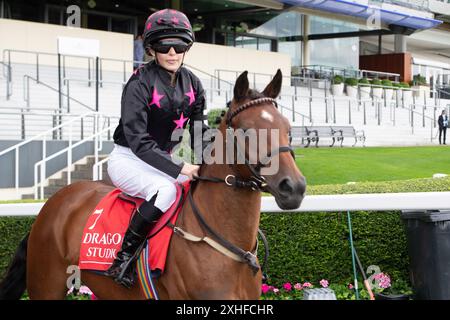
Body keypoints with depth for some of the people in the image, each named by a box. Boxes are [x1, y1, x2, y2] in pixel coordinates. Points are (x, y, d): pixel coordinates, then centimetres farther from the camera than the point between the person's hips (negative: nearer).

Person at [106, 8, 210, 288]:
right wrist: (179, 168, -30)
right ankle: (124, 257, -23)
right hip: (128, 160, -7)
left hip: (161, 160, 7)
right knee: (166, 189, -33)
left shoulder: (192, 84, 2)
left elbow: (200, 132, 8)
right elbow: (137, 139, -25)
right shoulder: (140, 83, -18)